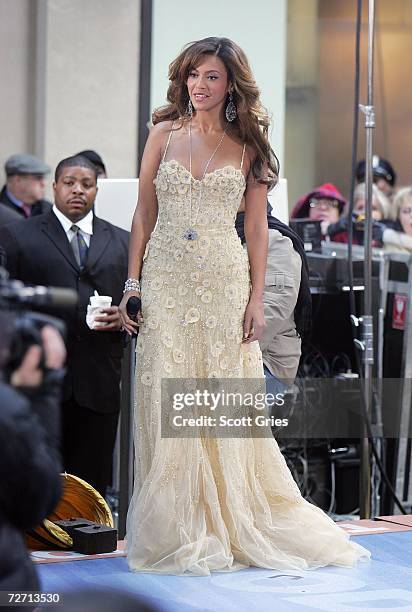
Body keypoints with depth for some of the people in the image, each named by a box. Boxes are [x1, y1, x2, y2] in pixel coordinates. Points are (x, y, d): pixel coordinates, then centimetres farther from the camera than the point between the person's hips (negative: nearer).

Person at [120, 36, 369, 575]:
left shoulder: (248, 146, 6)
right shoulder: (164, 135, 7)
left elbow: (256, 229, 5)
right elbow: (144, 214, 8)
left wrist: (256, 299, -2)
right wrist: (132, 281, -1)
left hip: (224, 282, 0)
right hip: (166, 282, 1)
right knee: (166, 405, 0)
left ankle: (230, 527, 13)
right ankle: (176, 531, 8)